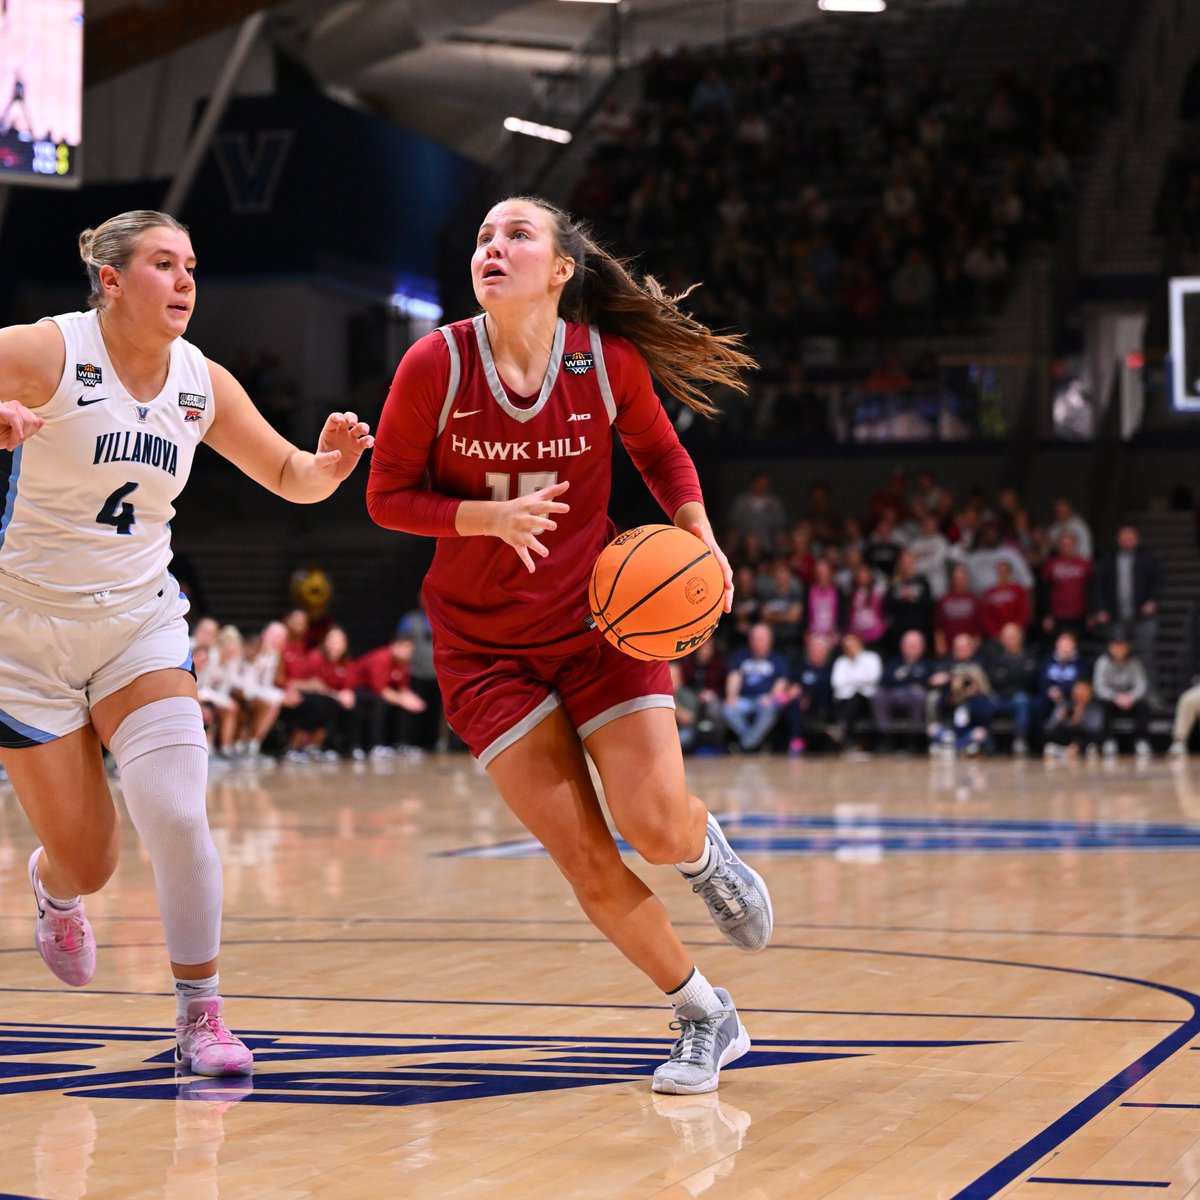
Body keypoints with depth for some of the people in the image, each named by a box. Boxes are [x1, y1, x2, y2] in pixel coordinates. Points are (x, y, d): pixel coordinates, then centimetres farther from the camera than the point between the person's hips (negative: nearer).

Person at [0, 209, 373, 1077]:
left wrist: (329, 464, -13)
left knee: (177, 818, -15)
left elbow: (290, 478, 10)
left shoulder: (201, 384, 0)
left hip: (140, 623, 3)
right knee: (87, 861, 2)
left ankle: (201, 1015, 0)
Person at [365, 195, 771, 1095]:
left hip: (601, 622, 0)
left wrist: (700, 537, -9)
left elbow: (663, 455, 9)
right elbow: (387, 496, -5)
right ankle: (706, 1018, 16)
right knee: (588, 865, -5)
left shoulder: (608, 361, -9)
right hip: (485, 646, 0)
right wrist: (492, 517, -22)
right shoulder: (436, 364, -13)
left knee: (658, 828, -14)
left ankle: (707, 851, 27)